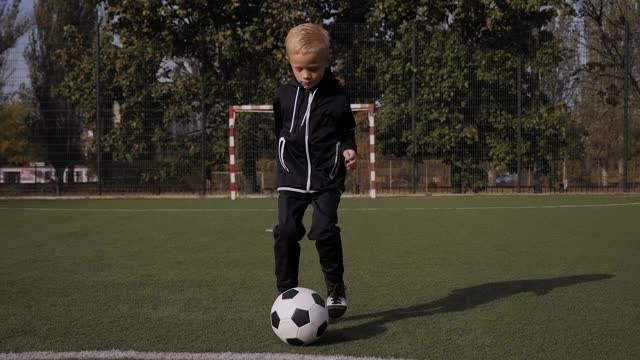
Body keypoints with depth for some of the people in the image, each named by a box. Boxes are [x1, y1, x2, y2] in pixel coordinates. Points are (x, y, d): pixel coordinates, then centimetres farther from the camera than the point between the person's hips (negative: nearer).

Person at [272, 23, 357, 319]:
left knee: (325, 230, -14)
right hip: (292, 176, 2)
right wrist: (284, 155, 12)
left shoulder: (337, 97, -3)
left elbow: (347, 131, 9)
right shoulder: (283, 95, 3)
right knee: (286, 231, -7)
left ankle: (336, 290, 6)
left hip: (327, 177, -2)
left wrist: (348, 149, -9)